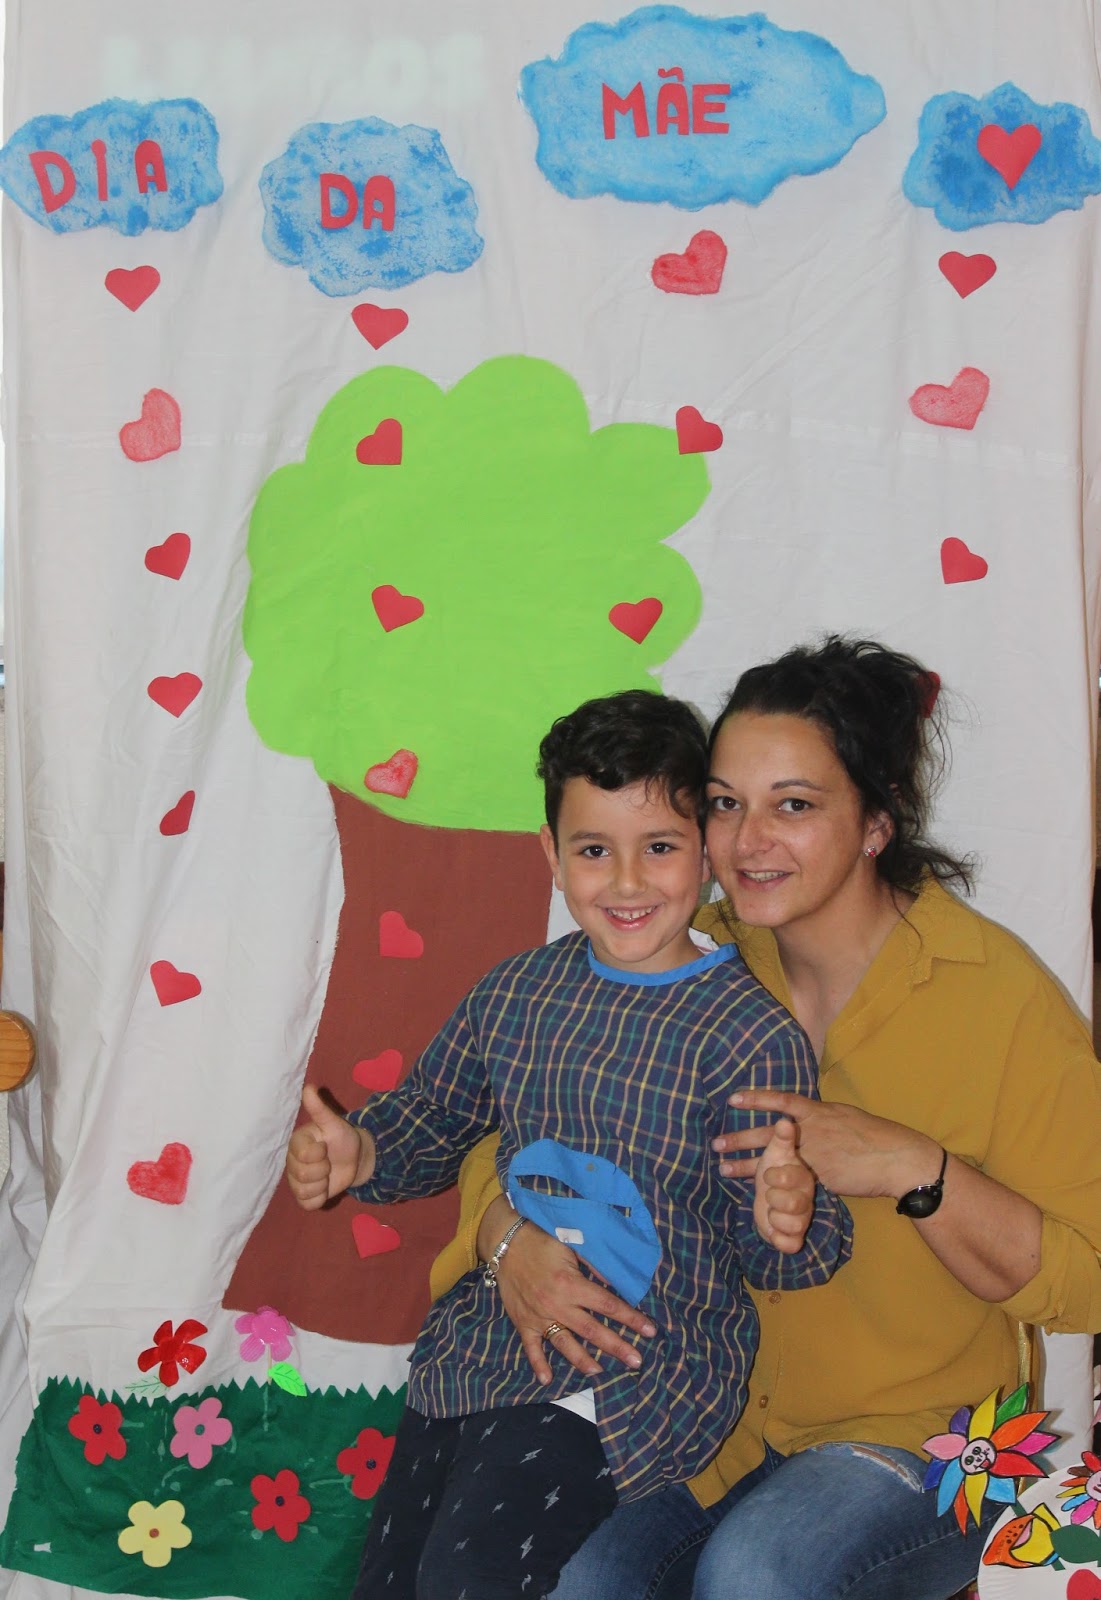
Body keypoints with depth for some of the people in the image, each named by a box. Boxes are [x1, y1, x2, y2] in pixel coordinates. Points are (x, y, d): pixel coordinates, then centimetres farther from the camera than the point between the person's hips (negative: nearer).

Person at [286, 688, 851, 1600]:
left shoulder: (752, 1036, -12)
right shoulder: (515, 993, 4)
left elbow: (780, 1251, -10)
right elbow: (433, 1116, 18)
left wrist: (786, 1226, -33)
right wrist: (360, 1154, -1)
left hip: (643, 1376, -6)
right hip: (486, 1338, 6)